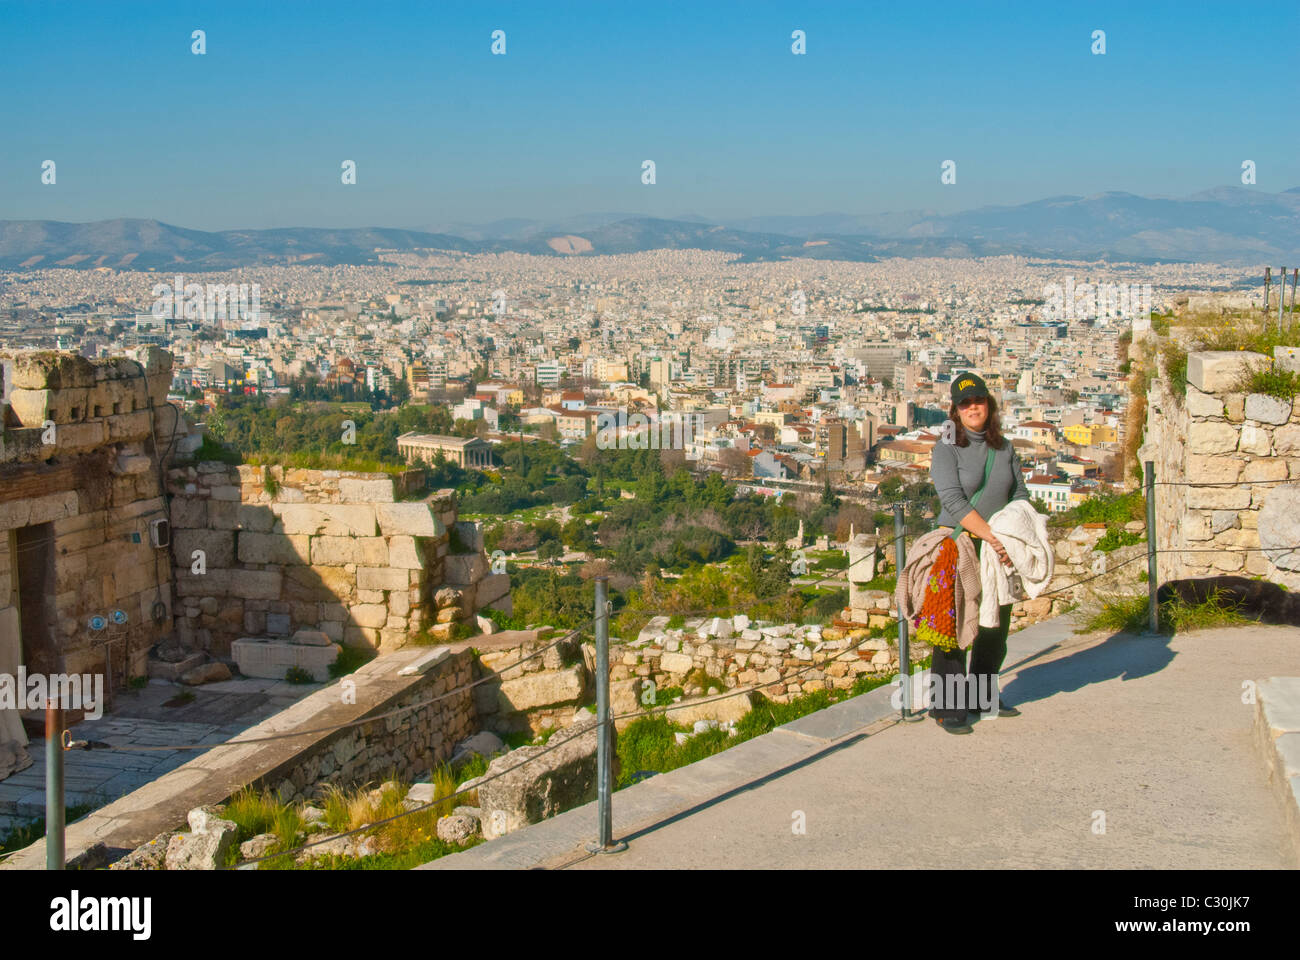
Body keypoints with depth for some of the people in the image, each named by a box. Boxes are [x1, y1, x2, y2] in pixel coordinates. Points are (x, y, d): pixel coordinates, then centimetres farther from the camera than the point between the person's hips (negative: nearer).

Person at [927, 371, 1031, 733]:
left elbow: (1020, 494, 11)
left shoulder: (1004, 447, 10)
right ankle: (947, 707, 0)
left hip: (999, 551, 6)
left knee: (996, 627, 13)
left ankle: (981, 698, 28)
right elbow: (953, 500, -18)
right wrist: (992, 536, -26)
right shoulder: (946, 448, -7)